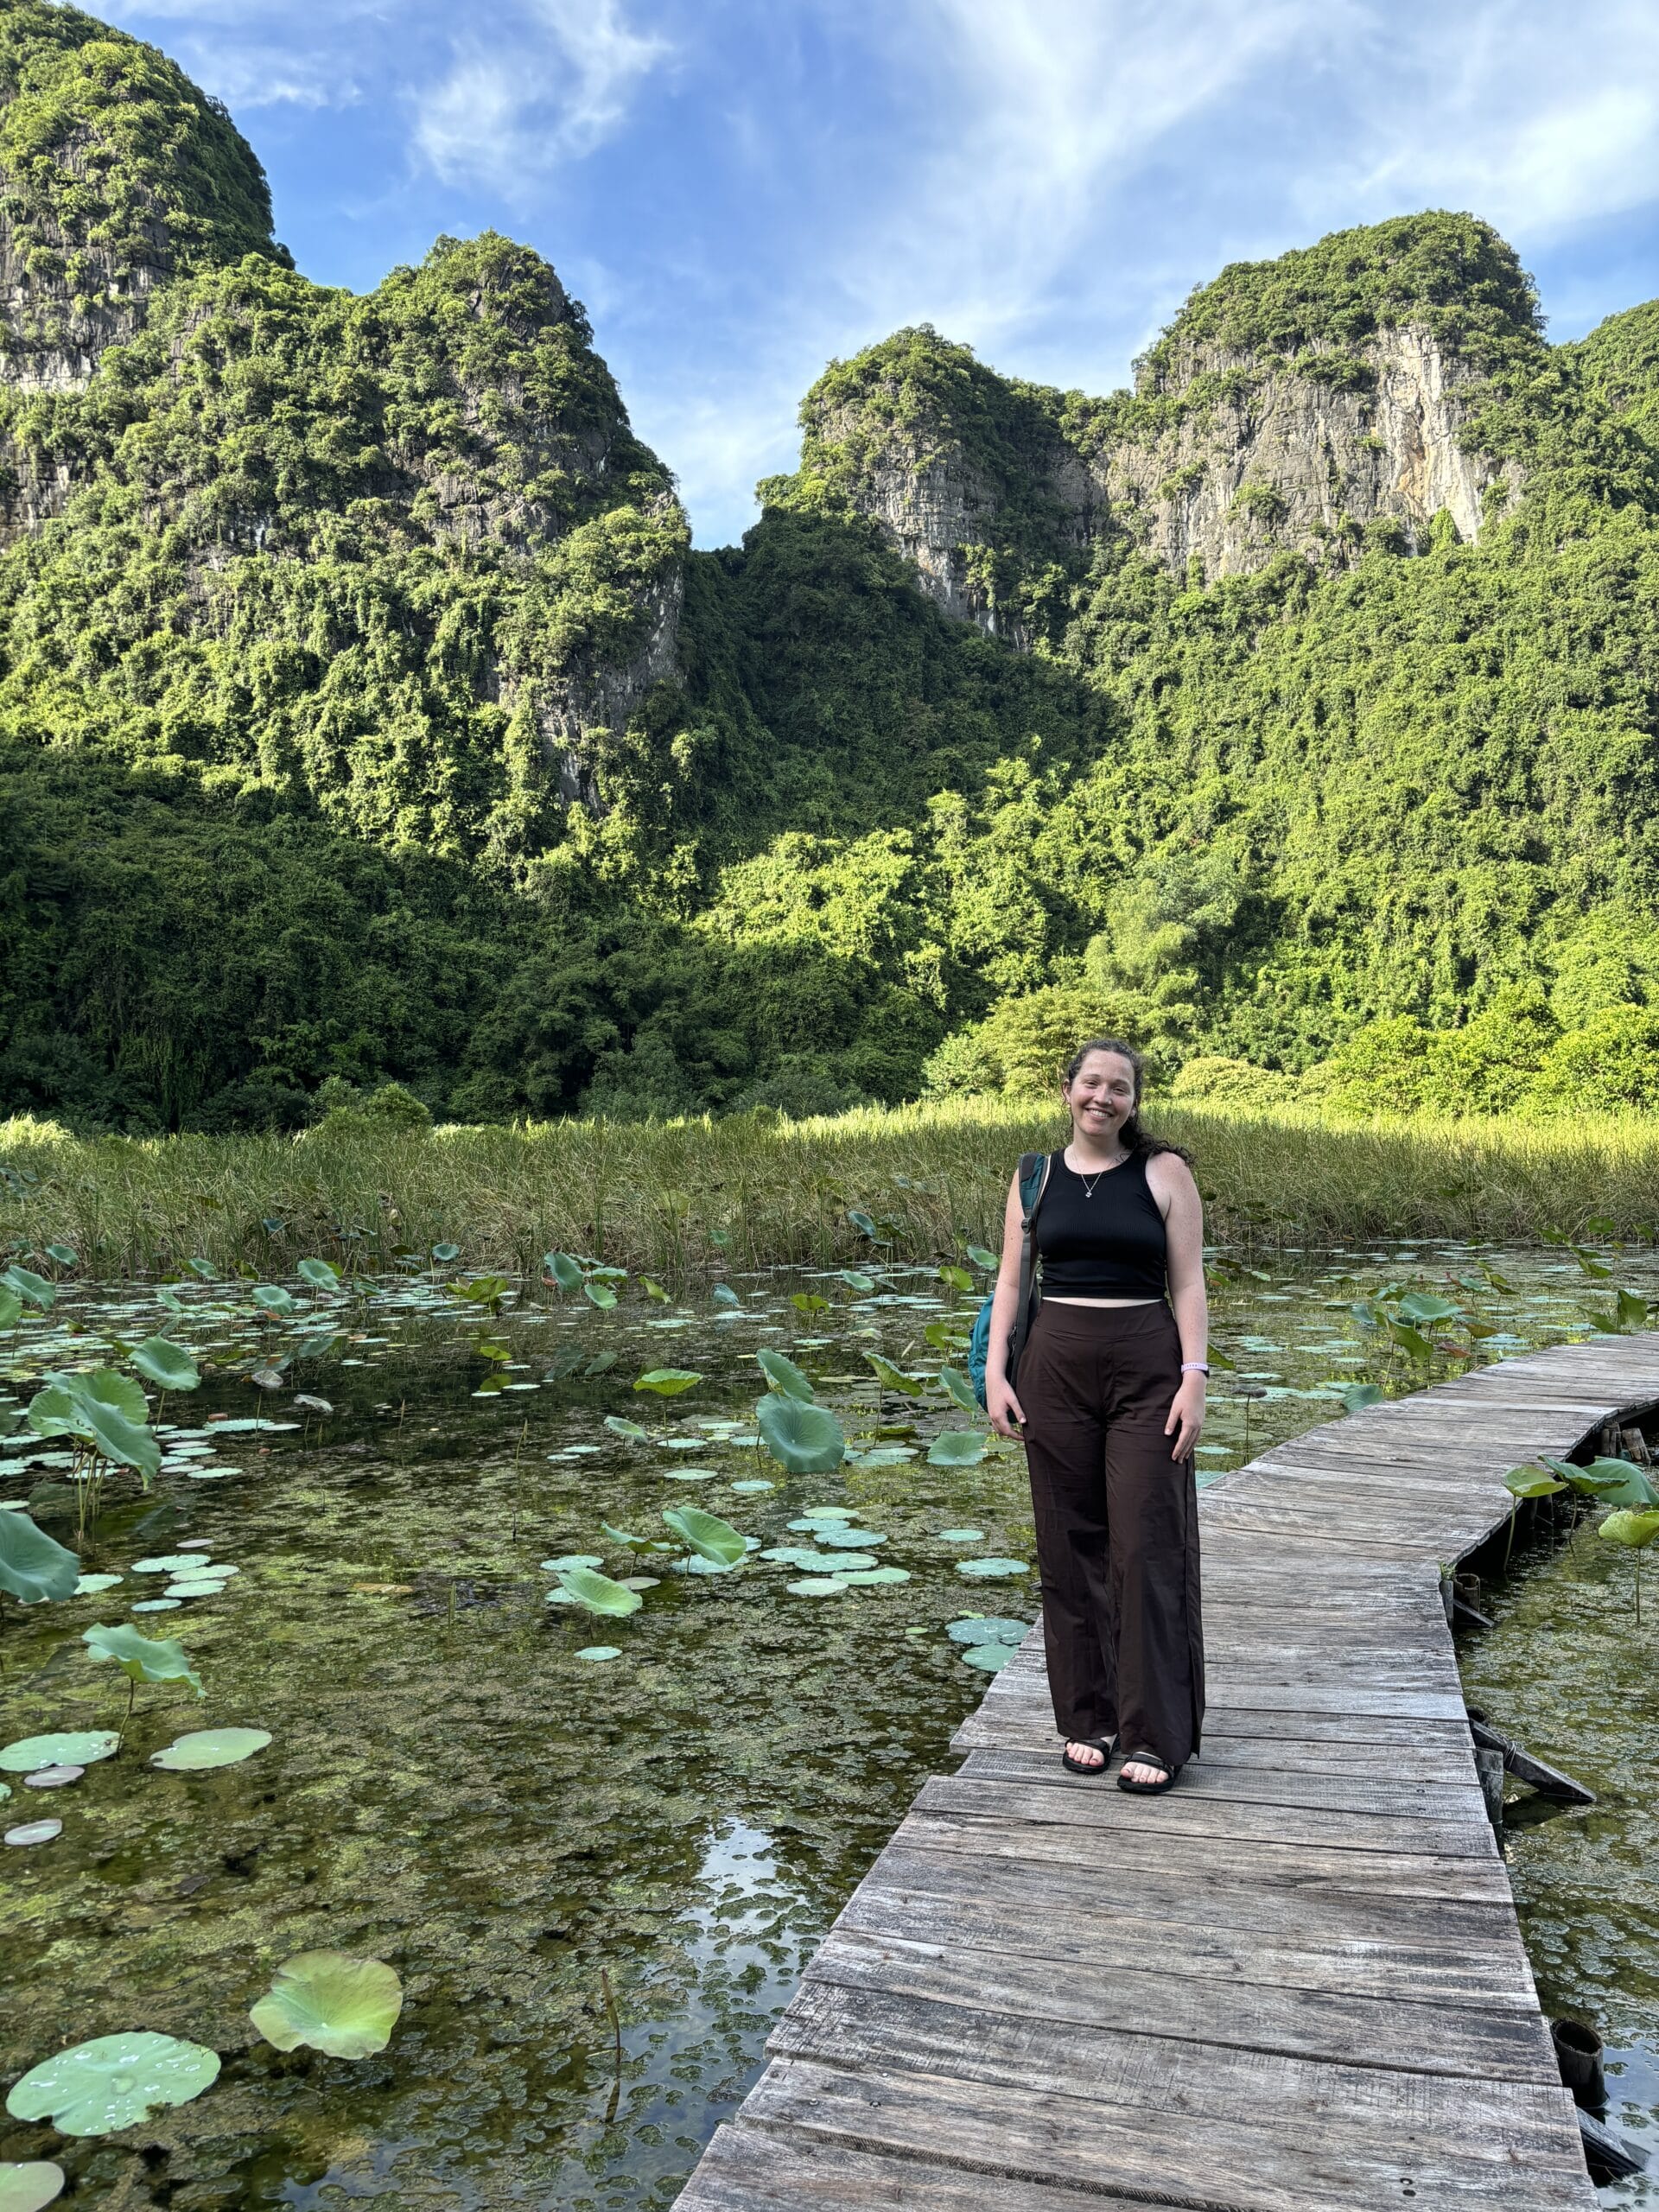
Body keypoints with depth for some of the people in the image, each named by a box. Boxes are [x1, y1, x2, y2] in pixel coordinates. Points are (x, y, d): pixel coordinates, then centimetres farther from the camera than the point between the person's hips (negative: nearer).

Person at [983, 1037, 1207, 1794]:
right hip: (1055, 1368, 3)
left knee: (1148, 1548, -2)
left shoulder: (1165, 1172, 1)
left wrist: (1194, 1378, -10)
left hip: (1147, 1369, -2)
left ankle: (1156, 1735, 9)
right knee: (1070, 1546, 8)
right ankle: (1088, 1718, 22)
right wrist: (995, 1371, -1)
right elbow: (1010, 1279, 8)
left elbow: (1188, 1283, -2)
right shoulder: (1036, 1176, 8)